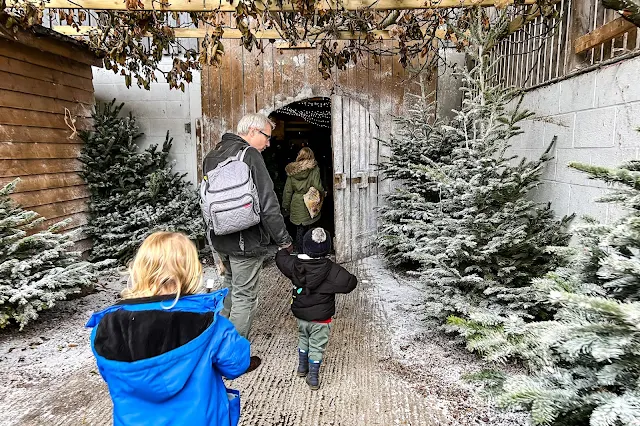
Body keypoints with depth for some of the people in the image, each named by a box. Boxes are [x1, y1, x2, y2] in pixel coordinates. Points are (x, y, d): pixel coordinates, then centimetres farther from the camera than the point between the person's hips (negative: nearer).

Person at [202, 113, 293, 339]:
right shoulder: (249, 155, -17)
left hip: (219, 238, 9)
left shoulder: (212, 155, 10)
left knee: (230, 283, 27)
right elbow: (268, 204, -21)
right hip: (246, 240, -9)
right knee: (244, 296, 3)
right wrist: (284, 240, -14)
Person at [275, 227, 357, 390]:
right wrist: (352, 279, 5)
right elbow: (350, 283, -19)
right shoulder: (332, 270, -23)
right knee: (317, 346, 12)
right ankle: (313, 378, 21)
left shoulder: (294, 264, -11)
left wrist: (283, 250, 31)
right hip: (321, 318, -4)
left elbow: (280, 259, 9)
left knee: (303, 339, 28)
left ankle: (302, 367, 43)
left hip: (300, 315, 4)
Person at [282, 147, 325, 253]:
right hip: (308, 205, -3)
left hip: (296, 204, 3)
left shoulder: (292, 170, 3)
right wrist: (323, 193, 7)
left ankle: (299, 251, 20)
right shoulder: (314, 169, -8)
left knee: (299, 229, 13)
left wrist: (286, 206, 14)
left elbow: (287, 190, 6)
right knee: (303, 229, 4)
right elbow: (317, 186, -15)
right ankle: (302, 252, 11)